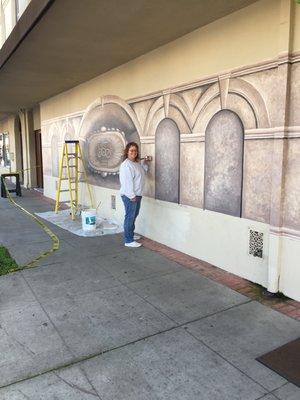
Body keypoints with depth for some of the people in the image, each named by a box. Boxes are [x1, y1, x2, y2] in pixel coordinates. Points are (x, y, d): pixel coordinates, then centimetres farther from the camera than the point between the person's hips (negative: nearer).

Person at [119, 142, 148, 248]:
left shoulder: (136, 163, 11)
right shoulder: (126, 165, -18)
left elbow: (142, 171, 31)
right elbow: (127, 182, -23)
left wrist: (146, 164, 17)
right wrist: (131, 195, -24)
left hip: (137, 194, 10)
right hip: (129, 196, -10)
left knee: (134, 215, 21)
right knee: (129, 217, -4)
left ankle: (131, 234, 38)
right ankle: (128, 241, 2)